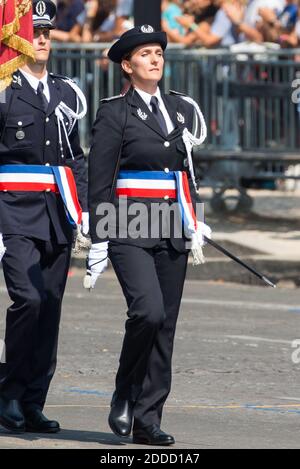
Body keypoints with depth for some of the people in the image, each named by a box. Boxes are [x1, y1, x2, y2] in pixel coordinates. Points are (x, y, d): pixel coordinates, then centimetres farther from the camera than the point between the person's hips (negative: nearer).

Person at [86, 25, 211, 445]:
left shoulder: (180, 108, 14)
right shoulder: (115, 113, -3)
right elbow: (99, 182, -4)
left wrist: (195, 222, 11)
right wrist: (98, 244, -8)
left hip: (171, 232, 6)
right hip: (129, 231, -5)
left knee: (166, 325, 2)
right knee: (148, 311, -22)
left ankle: (148, 419, 7)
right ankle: (124, 395, -1)